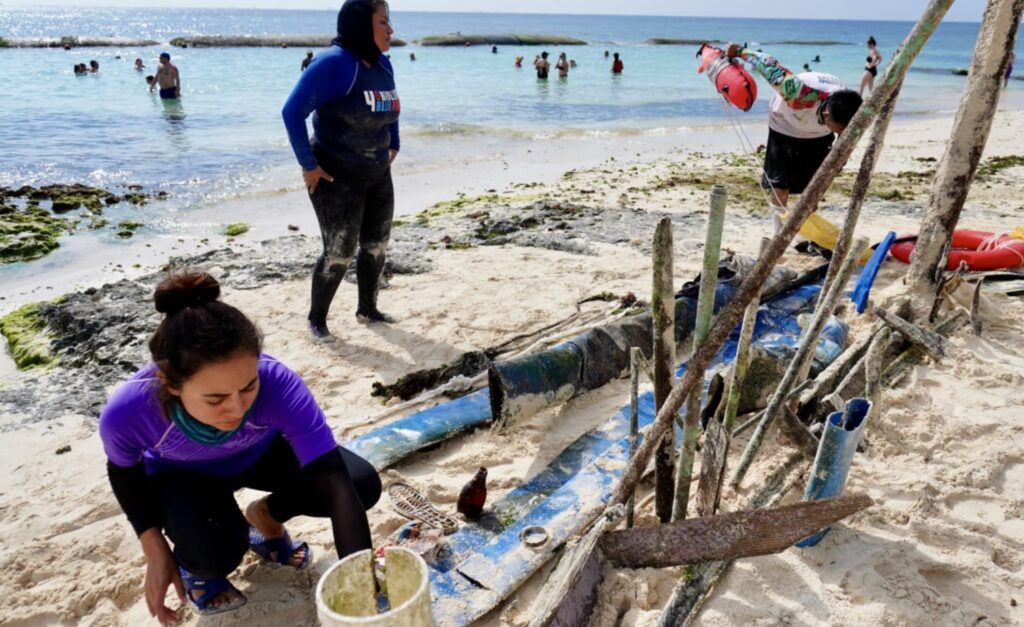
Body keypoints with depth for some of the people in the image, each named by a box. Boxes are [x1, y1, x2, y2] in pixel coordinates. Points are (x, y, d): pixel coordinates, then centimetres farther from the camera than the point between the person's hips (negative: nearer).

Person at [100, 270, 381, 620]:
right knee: (218, 552, -31)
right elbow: (124, 472, -11)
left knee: (363, 484, -18)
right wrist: (156, 551, -17)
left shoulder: (277, 383, -41)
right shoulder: (127, 412, -37)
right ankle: (193, 558, 7)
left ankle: (265, 516, 10)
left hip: (260, 454, 1)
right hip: (180, 475, -1)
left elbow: (334, 480, -41)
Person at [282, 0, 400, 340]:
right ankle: (316, 318, 16)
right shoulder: (334, 62, -20)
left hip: (378, 173, 8)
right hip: (337, 175, -8)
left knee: (376, 245, 13)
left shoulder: (382, 63, 4)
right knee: (339, 253, -3)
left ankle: (367, 309, 31)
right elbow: (292, 112, -22)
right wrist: (309, 165, -21)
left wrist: (393, 146, 15)